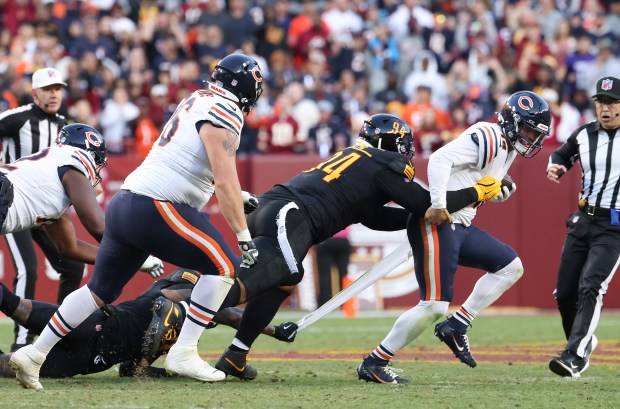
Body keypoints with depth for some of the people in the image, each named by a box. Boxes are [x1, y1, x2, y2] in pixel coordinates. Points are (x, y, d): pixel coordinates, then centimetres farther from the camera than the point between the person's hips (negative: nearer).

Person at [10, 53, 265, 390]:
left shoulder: (196, 101, 20)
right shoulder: (224, 113, -8)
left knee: (100, 289, 15)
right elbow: (225, 182, -15)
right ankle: (183, 354, -3)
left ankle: (34, 353, 13)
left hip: (124, 204, 9)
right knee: (224, 266, 0)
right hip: (157, 208, -9)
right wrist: (244, 237, -13)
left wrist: (238, 197, 30)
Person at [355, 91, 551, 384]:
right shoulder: (487, 138, -13)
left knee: (510, 266, 10)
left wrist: (502, 190, 6)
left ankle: (456, 327, 8)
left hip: (460, 226, 10)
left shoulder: (507, 149, 18)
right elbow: (441, 159, -23)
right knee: (434, 306, -12)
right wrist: (438, 205, -30)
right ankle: (373, 364, -3)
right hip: (436, 224, -10)